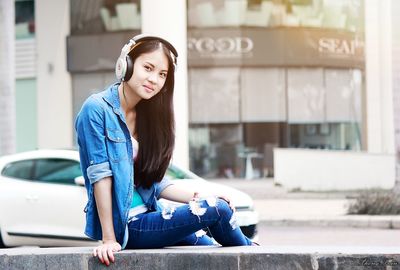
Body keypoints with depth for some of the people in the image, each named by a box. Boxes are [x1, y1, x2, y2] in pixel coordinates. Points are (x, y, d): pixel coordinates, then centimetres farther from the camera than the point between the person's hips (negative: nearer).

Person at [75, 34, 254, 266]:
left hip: (146, 218, 8)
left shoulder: (146, 115, 10)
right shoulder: (98, 109, -13)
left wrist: (199, 197, -3)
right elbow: (100, 175, -18)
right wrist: (109, 239, -22)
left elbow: (155, 182, 11)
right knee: (216, 210, -10)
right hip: (124, 227, -8)